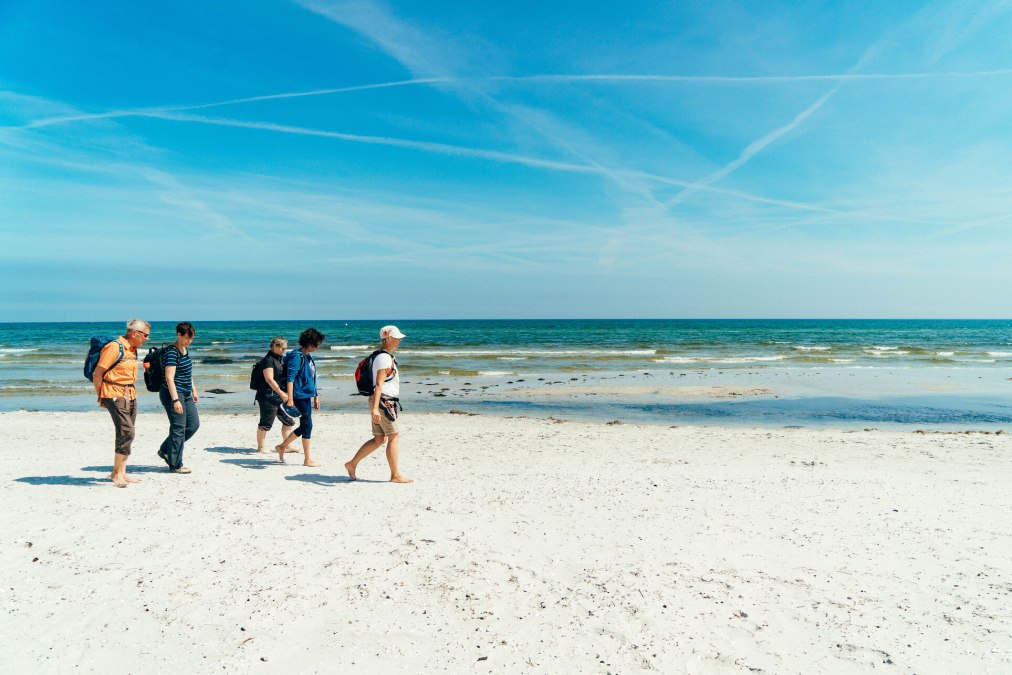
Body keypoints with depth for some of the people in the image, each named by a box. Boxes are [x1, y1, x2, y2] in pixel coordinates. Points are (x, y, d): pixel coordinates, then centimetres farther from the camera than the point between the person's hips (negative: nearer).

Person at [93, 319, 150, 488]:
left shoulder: (133, 349, 14)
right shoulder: (114, 347, -13)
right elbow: (97, 374, -11)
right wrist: (100, 398, -4)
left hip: (130, 396, 9)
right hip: (115, 396, -9)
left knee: (127, 434, 10)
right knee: (126, 432, -14)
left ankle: (120, 473, 18)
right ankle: (117, 474, -4)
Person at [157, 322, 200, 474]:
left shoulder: (186, 350, 11)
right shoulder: (172, 352, -17)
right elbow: (169, 378, -22)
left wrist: (194, 391, 24)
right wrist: (175, 400, -25)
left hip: (186, 394, 9)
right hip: (173, 394, -9)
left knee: (194, 424, 10)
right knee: (178, 428, -3)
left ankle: (165, 450, 23)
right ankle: (175, 465, 8)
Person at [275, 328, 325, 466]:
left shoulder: (309, 357, 13)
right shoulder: (297, 356, -15)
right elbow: (290, 378, -21)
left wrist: (316, 396, 21)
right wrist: (290, 399, -26)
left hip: (307, 395, 9)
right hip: (300, 396, -9)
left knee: (304, 426, 14)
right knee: (307, 425, -5)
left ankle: (282, 447, 29)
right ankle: (307, 459, 4)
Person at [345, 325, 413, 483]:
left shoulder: (387, 357, 18)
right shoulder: (384, 358, -14)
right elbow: (379, 384, -22)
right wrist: (375, 407, -29)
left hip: (386, 402, 10)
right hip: (383, 402, -10)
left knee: (379, 439, 13)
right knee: (394, 437, -3)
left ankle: (352, 464, 18)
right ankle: (395, 475, 4)